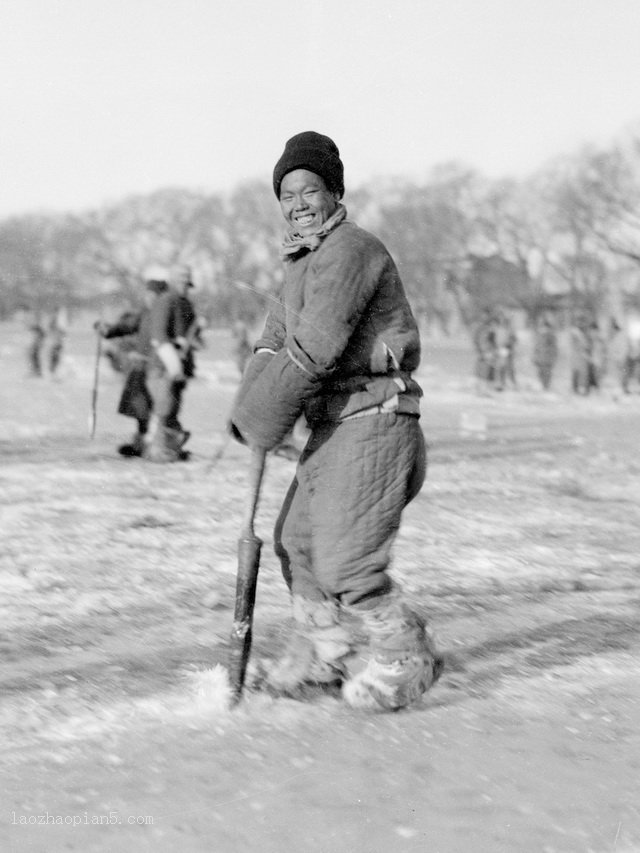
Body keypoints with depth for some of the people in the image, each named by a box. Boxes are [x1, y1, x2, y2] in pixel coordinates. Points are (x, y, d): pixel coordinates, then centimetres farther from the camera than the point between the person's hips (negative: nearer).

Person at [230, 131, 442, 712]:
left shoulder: (349, 250, -14)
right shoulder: (302, 260, 19)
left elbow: (313, 351, -21)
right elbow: (276, 339, 17)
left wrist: (260, 420, -12)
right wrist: (249, 409, -2)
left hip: (374, 420, -10)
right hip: (334, 426, 10)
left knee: (345, 563, -10)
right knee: (297, 540, 16)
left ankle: (405, 660, 8)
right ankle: (325, 650, 31)